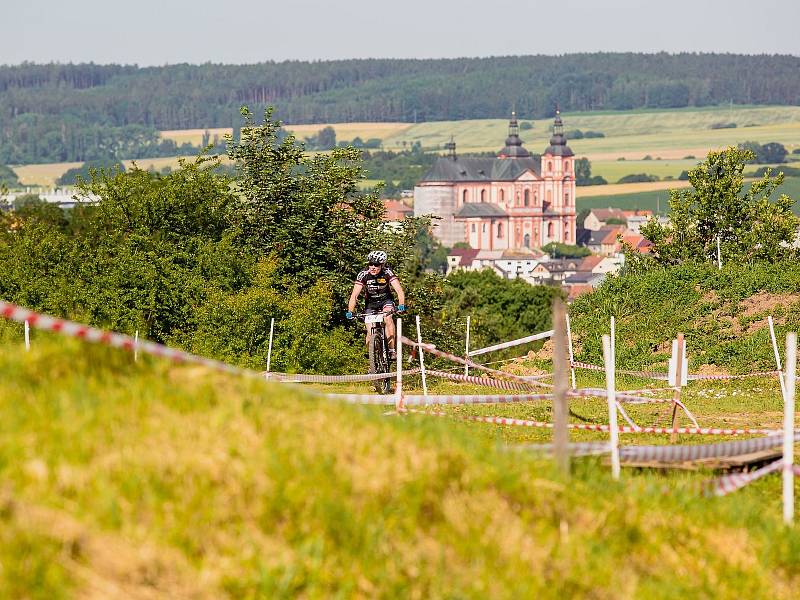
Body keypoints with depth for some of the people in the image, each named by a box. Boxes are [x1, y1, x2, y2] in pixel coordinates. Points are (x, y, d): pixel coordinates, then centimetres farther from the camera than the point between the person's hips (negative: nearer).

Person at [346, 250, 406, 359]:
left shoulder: (387, 273, -24)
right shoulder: (363, 275, -24)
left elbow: (399, 290, -32)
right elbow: (354, 295, -27)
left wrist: (401, 305, -50)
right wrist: (350, 312, -41)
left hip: (386, 300, -1)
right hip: (371, 303, 1)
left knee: (387, 318, -31)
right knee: (370, 332, -11)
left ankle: (392, 350, -27)